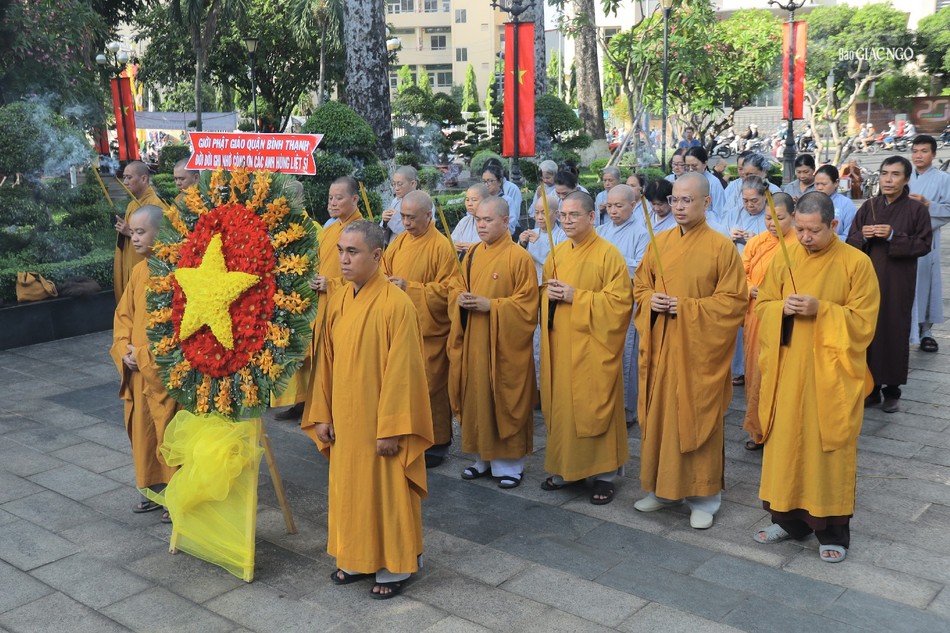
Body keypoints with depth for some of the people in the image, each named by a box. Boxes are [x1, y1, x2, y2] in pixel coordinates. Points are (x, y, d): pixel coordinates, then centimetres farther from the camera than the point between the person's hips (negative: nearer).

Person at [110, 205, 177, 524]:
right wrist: (124, 350, -1)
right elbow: (123, 314, 14)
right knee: (142, 431, 16)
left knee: (170, 434, 3)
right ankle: (155, 487, 31)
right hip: (137, 368, 8)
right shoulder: (138, 271, 8)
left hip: (164, 369, -7)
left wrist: (144, 354, -16)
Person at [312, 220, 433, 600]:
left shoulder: (396, 304, -18)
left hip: (380, 419, -6)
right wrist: (323, 413, 7)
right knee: (350, 488, 17)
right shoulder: (338, 301, 3)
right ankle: (358, 558, 34)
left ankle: (394, 567, 23)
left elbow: (402, 371, -18)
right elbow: (327, 361, 8)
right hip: (345, 418, 7)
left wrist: (391, 428, -18)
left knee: (385, 492, 6)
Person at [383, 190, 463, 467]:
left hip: (428, 330, -6)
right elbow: (383, 270, 15)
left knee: (429, 387, 2)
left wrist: (409, 287, -20)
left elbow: (447, 289, -15)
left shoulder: (441, 247, -11)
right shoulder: (400, 241, 8)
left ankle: (436, 444, 16)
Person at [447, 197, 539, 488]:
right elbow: (456, 289, 16)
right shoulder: (472, 254, 10)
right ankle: (483, 457, 24)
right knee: (476, 397, 10)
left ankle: (509, 462, 15)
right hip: (472, 342, 6)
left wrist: (490, 305, -20)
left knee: (504, 400, 2)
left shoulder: (519, 257, -10)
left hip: (504, 343, -6)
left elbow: (526, 303, -12)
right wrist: (461, 299, -7)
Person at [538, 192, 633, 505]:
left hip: (592, 348, -6)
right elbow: (545, 293, 19)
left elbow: (620, 301, -14)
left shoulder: (608, 255, -9)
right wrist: (550, 294, -5)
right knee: (561, 405, 10)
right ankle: (566, 468, 24)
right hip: (559, 345, 6)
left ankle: (605, 473, 13)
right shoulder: (557, 254, 11)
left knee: (594, 408, 0)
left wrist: (576, 296, -18)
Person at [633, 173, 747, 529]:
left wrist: (688, 307, -17)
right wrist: (650, 300, -7)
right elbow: (640, 286, 15)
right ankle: (664, 488, 26)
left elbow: (733, 300, -9)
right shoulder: (660, 243, 8)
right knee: (659, 415, 11)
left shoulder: (721, 247, -8)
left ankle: (703, 497, 16)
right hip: (661, 346, 5)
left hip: (699, 349, -5)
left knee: (697, 418, 2)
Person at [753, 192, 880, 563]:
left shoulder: (857, 263, -7)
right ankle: (789, 518, 24)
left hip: (830, 374, -4)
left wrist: (821, 310, -20)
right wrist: (782, 309, -13)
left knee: (829, 448, 3)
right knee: (787, 441, 9)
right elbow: (762, 306, 8)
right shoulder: (784, 259, 5)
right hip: (788, 369, 4)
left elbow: (864, 320, -8)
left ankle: (833, 530, 16)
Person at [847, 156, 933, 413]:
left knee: (894, 332, 0)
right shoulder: (869, 206, 7)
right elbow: (851, 241, 9)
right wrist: (863, 235, -13)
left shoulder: (916, 208, -3)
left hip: (897, 282, -3)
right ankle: (870, 387, 15)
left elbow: (924, 244, -6)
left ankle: (892, 390, 12)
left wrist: (893, 236, -18)